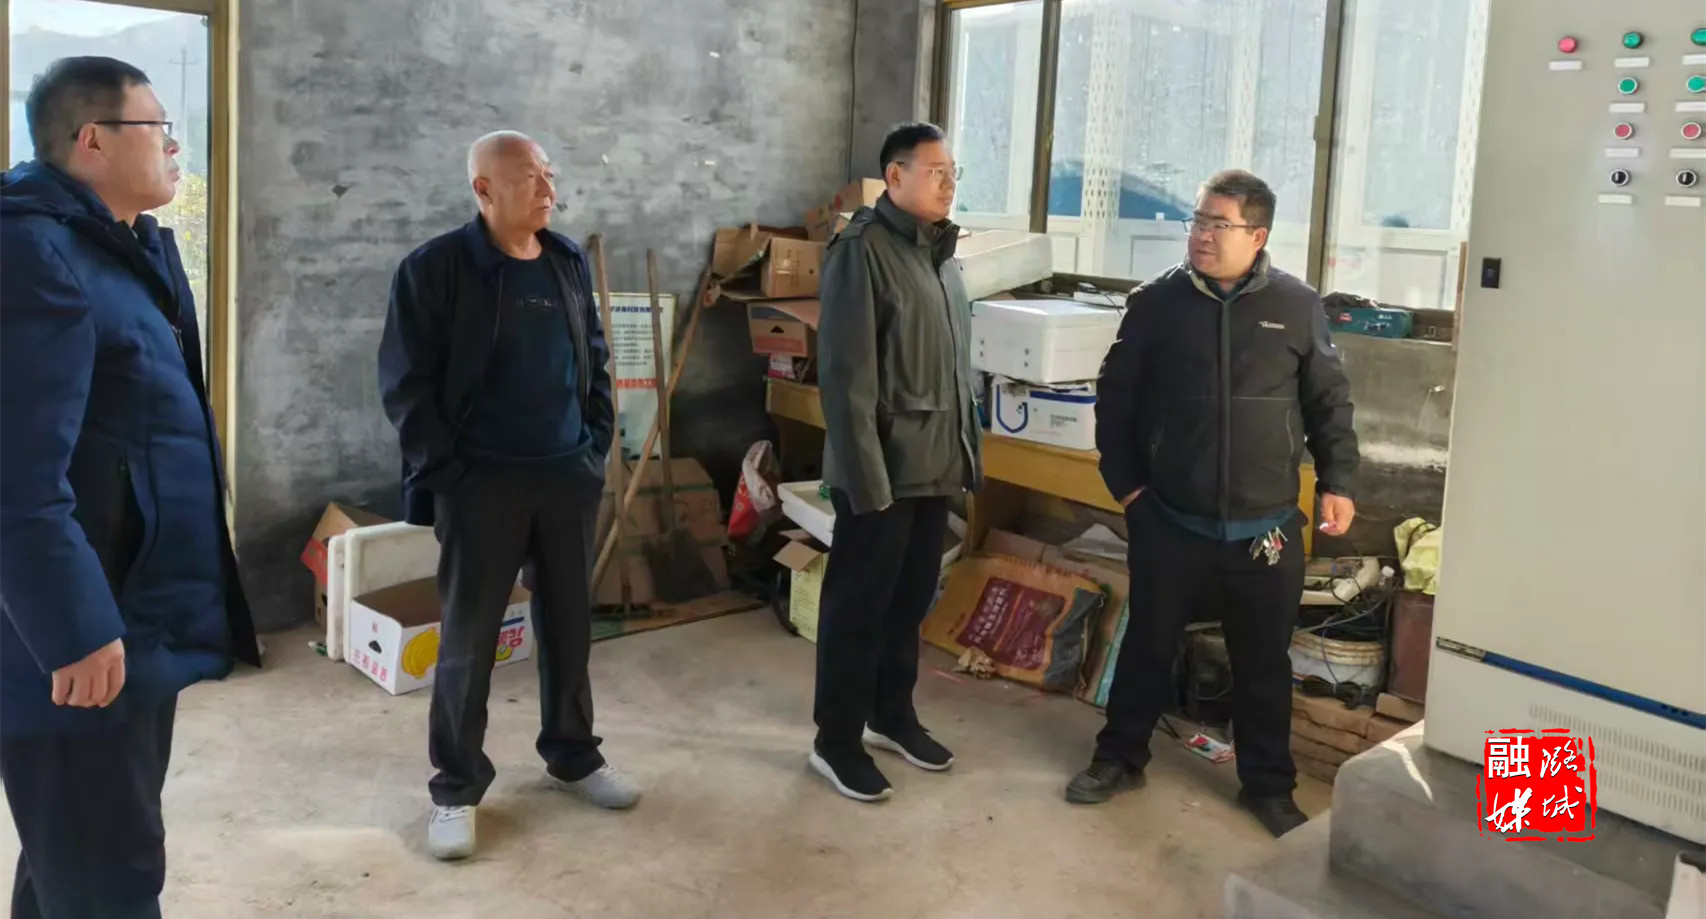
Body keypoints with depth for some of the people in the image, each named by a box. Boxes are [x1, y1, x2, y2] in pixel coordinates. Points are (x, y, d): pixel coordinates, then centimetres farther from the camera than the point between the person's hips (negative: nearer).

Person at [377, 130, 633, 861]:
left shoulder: (569, 262, 7)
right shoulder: (434, 269, -10)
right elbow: (405, 386, -9)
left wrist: (597, 445, 9)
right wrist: (447, 472, -12)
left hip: (568, 477, 5)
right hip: (480, 483, -5)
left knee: (569, 623, 14)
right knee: (468, 638, 4)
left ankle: (573, 755, 32)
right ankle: (456, 787, 18)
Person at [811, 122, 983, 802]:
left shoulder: (940, 250, 13)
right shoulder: (862, 251, -14)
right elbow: (846, 376, -19)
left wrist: (967, 449, 16)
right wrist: (866, 474, -22)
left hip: (935, 464, 8)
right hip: (882, 469, -8)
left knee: (911, 598, 17)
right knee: (858, 604, 3)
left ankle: (891, 715, 33)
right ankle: (836, 740, 15)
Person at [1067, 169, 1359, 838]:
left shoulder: (1297, 306, -1)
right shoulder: (1156, 302, -2)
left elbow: (1329, 402, 6)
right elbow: (1115, 398, 4)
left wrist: (1337, 481, -1)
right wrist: (1123, 481, 0)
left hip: (1266, 530, 0)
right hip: (1170, 523, 0)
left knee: (1264, 663, 12)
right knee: (1147, 646, 13)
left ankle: (1268, 786, 28)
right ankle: (1119, 758, 32)